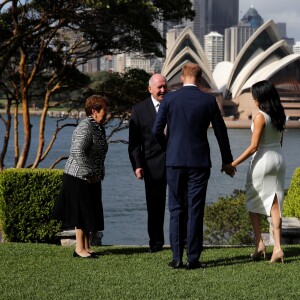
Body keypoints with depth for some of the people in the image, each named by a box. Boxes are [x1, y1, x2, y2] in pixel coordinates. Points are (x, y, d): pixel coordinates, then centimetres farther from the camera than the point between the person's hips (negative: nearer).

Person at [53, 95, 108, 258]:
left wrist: (98, 174, 13)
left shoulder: (99, 127, 12)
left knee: (90, 212, 12)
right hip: (79, 177, -9)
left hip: (91, 178, 9)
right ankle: (79, 248, 3)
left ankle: (86, 246, 20)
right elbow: (78, 152, -27)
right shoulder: (85, 127, -18)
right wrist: (89, 174, -22)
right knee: (82, 212, -4)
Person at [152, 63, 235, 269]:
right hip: (199, 161, -1)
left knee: (176, 209, 8)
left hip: (175, 160, 1)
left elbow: (157, 131, 1)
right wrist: (227, 161, 20)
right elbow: (221, 132, 7)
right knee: (195, 210, 3)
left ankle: (177, 258, 6)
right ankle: (193, 259, 3)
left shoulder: (169, 99, -1)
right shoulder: (209, 101, -1)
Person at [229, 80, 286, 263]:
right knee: (275, 204, 5)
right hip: (279, 158, 6)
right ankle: (278, 248, -3)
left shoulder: (260, 117, -16)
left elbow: (253, 147, -18)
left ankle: (259, 244, 8)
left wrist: (234, 163, -15)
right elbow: (279, 139, 11)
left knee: (253, 203, 11)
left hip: (263, 159, -6)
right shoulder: (280, 115, 5)